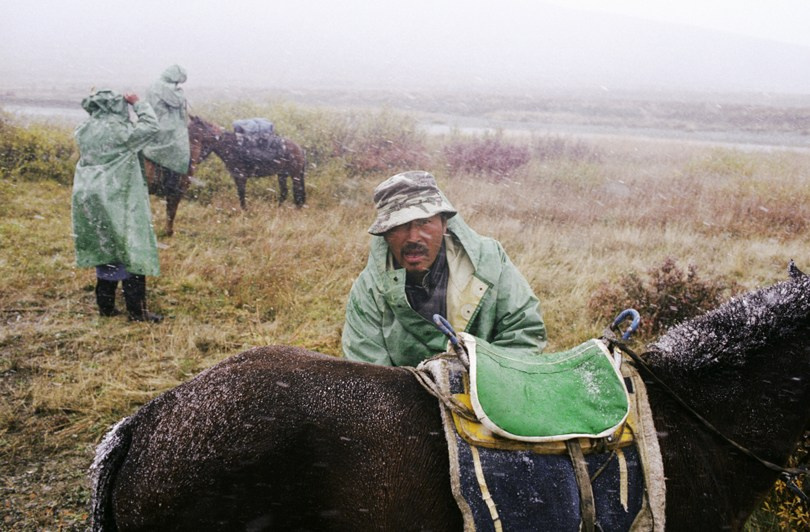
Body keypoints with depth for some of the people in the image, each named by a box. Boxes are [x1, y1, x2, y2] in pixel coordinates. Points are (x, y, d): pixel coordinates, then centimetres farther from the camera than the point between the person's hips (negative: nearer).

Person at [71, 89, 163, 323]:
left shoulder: (84, 130, 5)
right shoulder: (118, 130, -15)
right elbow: (151, 126, -8)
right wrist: (138, 103, 4)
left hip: (89, 199, 7)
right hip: (117, 201, -7)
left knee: (105, 251, 17)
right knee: (130, 251, 0)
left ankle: (106, 305, 21)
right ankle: (136, 310, 2)